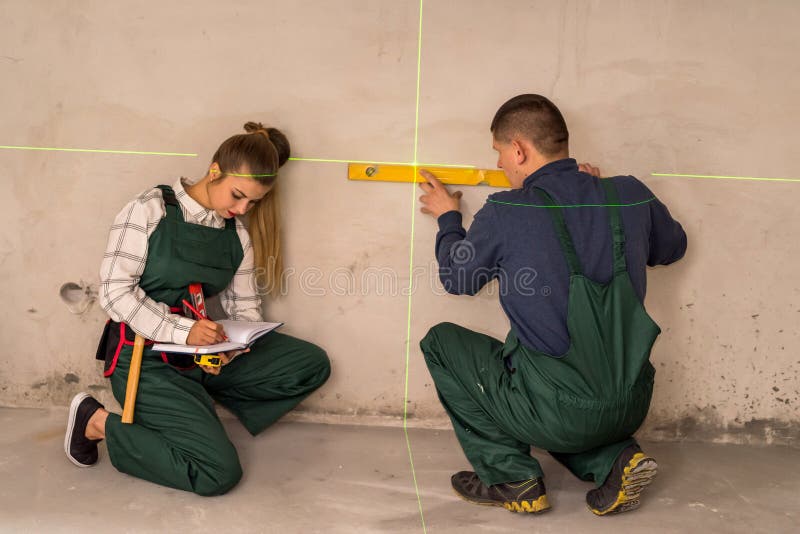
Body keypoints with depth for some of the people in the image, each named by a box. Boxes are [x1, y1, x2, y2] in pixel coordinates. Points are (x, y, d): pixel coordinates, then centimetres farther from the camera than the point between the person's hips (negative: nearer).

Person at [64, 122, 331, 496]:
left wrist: (231, 349, -17)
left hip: (201, 352, 7)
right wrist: (183, 331, -26)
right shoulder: (150, 210, -11)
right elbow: (115, 292, -16)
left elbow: (245, 310, 6)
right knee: (219, 473, -18)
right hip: (145, 359, -6)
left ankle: (199, 398, 5)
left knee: (313, 365, -3)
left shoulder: (238, 235, 6)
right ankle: (98, 422, 1)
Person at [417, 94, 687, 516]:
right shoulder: (631, 195, -1)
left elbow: (457, 278, 6)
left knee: (441, 342, 14)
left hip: (561, 414, -6)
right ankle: (614, 459, 12)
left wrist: (447, 219, 24)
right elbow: (673, 247, 21)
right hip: (633, 406, 6)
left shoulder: (504, 213, -13)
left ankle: (512, 476, 10)